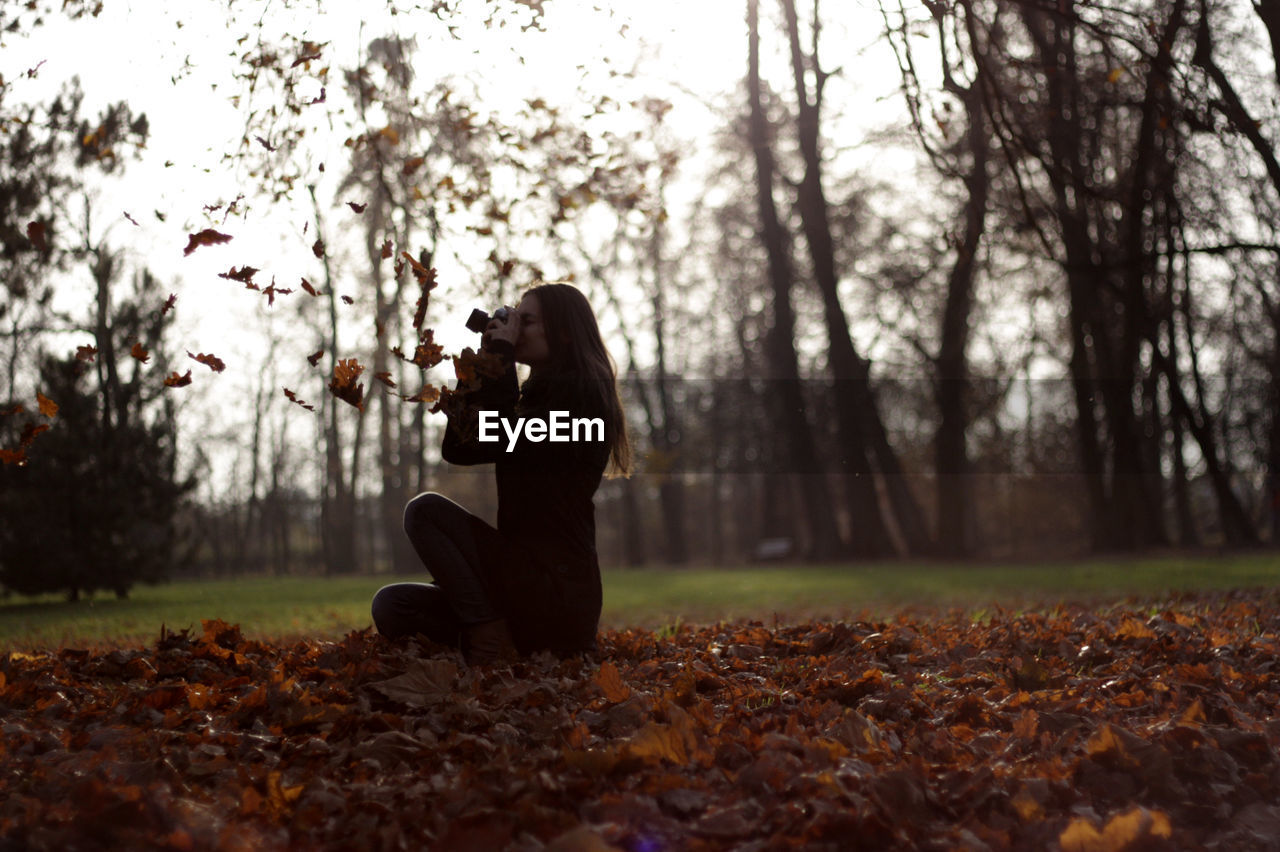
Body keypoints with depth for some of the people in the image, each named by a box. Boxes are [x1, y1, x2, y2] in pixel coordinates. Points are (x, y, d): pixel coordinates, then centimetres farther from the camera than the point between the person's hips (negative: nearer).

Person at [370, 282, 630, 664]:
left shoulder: (576, 391, -9)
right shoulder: (543, 391, 20)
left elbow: (473, 445, -17)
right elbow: (456, 446, 14)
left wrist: (501, 352, -9)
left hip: (558, 593, -9)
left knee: (426, 509, -14)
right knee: (391, 606, -4)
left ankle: (492, 645, -16)